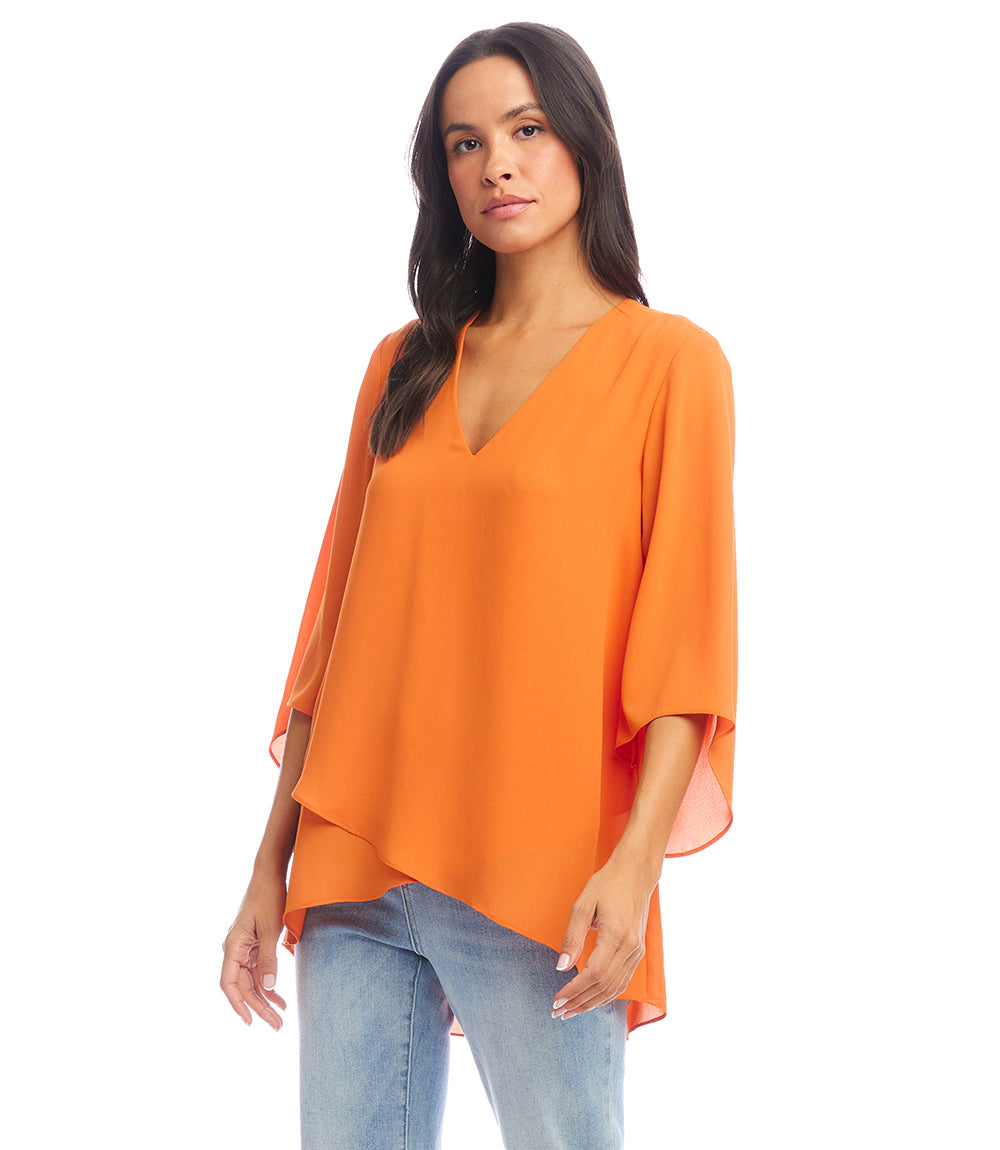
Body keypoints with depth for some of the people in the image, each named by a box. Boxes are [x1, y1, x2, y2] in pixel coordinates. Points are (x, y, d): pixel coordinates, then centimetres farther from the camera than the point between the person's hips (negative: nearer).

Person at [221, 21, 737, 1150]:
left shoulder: (668, 361, 1)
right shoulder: (404, 368, 14)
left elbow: (687, 636, -5)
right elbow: (337, 621, 14)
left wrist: (635, 863, -16)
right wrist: (271, 867, 10)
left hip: (540, 885, -4)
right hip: (358, 872, 4)